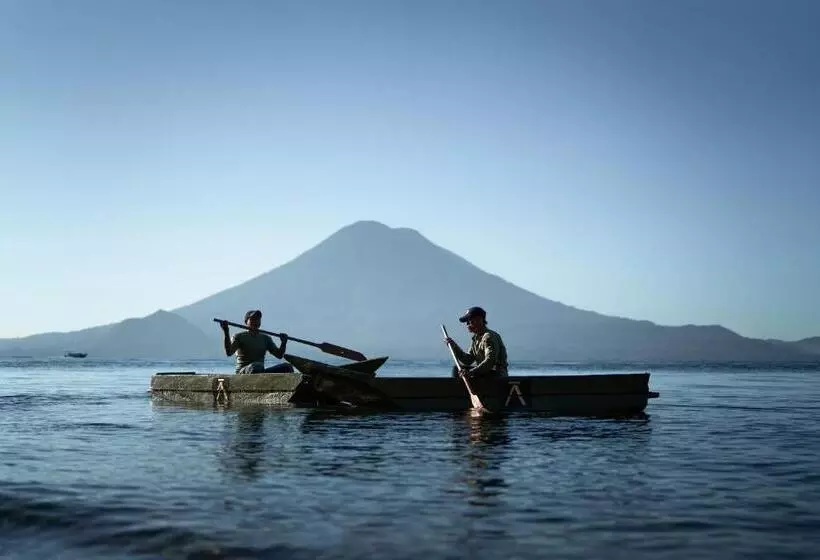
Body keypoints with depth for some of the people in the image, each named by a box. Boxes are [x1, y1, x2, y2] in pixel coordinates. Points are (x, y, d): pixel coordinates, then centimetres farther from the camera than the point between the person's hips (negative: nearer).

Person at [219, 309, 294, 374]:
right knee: (256, 366, -40)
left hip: (261, 373, 5)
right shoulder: (239, 337, 2)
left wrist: (283, 343, -8)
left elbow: (279, 355, 11)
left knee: (287, 367, -17)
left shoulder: (266, 338, 16)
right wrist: (226, 333, -25)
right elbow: (229, 352, -16)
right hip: (243, 373, -5)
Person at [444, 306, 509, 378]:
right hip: (484, 373, 10)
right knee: (456, 369, 8)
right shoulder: (476, 339, 13)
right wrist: (454, 346, 1)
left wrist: (471, 372, -38)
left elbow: (490, 362, -29)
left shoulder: (489, 337, -17)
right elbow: (467, 361, 10)